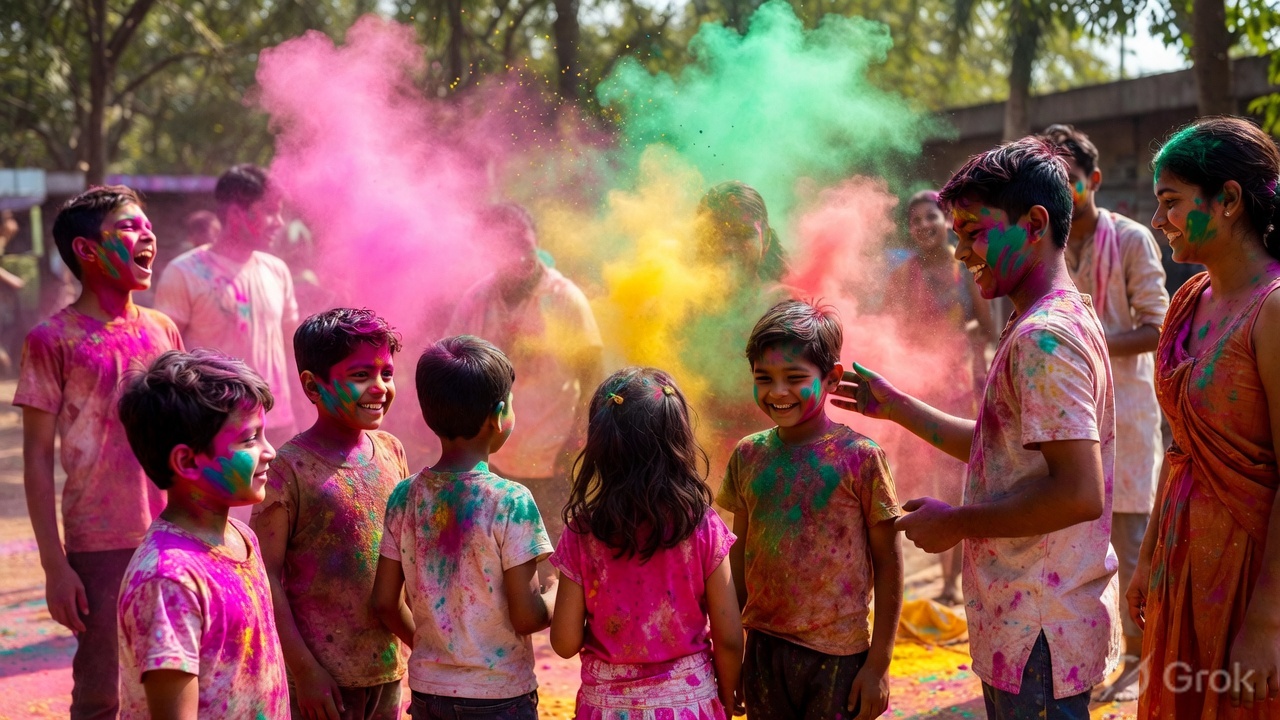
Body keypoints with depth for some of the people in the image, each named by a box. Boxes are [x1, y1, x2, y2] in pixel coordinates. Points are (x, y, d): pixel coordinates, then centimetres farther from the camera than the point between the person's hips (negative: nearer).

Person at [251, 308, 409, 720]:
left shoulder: (390, 451, 4)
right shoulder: (290, 469, -13)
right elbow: (266, 575, -13)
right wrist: (303, 669, -14)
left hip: (387, 669, 6)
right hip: (324, 677, -6)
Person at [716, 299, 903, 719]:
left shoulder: (859, 456, -8)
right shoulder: (748, 455, 3)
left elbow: (887, 563, -5)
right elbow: (739, 555, 11)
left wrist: (879, 662, -6)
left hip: (837, 657, -3)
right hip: (763, 650, 4)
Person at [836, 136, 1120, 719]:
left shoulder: (1045, 338, -19)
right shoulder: (1058, 322, 14)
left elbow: (1080, 493, -27)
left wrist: (955, 522, -17)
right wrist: (896, 407, 19)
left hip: (1040, 634, -10)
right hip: (1027, 624, 10)